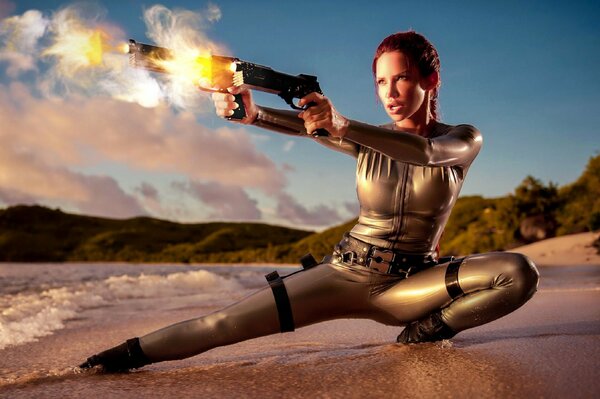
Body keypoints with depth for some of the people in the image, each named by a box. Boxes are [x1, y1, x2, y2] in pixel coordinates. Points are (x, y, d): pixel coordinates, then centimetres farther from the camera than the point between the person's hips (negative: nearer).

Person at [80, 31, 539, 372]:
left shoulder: (463, 140, -5)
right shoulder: (366, 138, 1)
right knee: (225, 323, -13)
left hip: (409, 283, -1)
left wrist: (342, 126, -45)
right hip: (346, 274, 1)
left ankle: (424, 331, -12)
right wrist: (250, 112, -41)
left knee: (521, 272, -25)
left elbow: (426, 151, -30)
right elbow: (303, 123, -19)